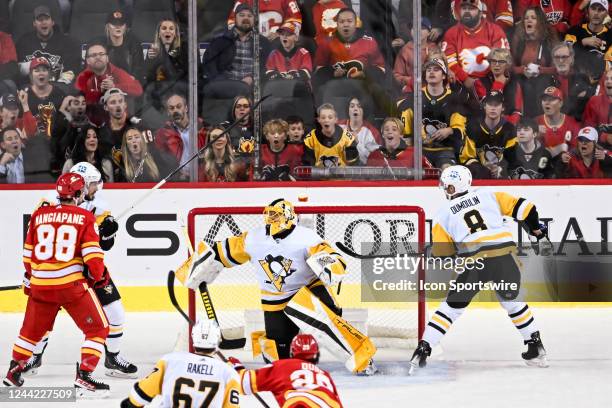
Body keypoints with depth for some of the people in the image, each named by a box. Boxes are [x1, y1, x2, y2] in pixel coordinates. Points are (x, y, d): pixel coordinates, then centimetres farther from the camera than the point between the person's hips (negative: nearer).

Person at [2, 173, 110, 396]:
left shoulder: (39, 215, 7)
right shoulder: (85, 217, -4)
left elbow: (28, 252, 15)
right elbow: (92, 254, -8)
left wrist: (30, 277, 31)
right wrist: (98, 276, 10)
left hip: (41, 285, 5)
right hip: (72, 284, -4)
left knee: (32, 329, 23)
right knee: (98, 328, 6)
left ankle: (14, 371, 30)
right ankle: (84, 377, -4)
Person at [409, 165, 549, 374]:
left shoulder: (443, 214, 17)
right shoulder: (488, 195, 19)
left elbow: (441, 255, 15)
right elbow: (520, 207, 12)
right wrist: (536, 227, 26)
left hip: (475, 261, -2)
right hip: (506, 255, 2)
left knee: (452, 306, 12)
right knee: (512, 301, 26)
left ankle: (423, 350, 3)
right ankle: (535, 347, 26)